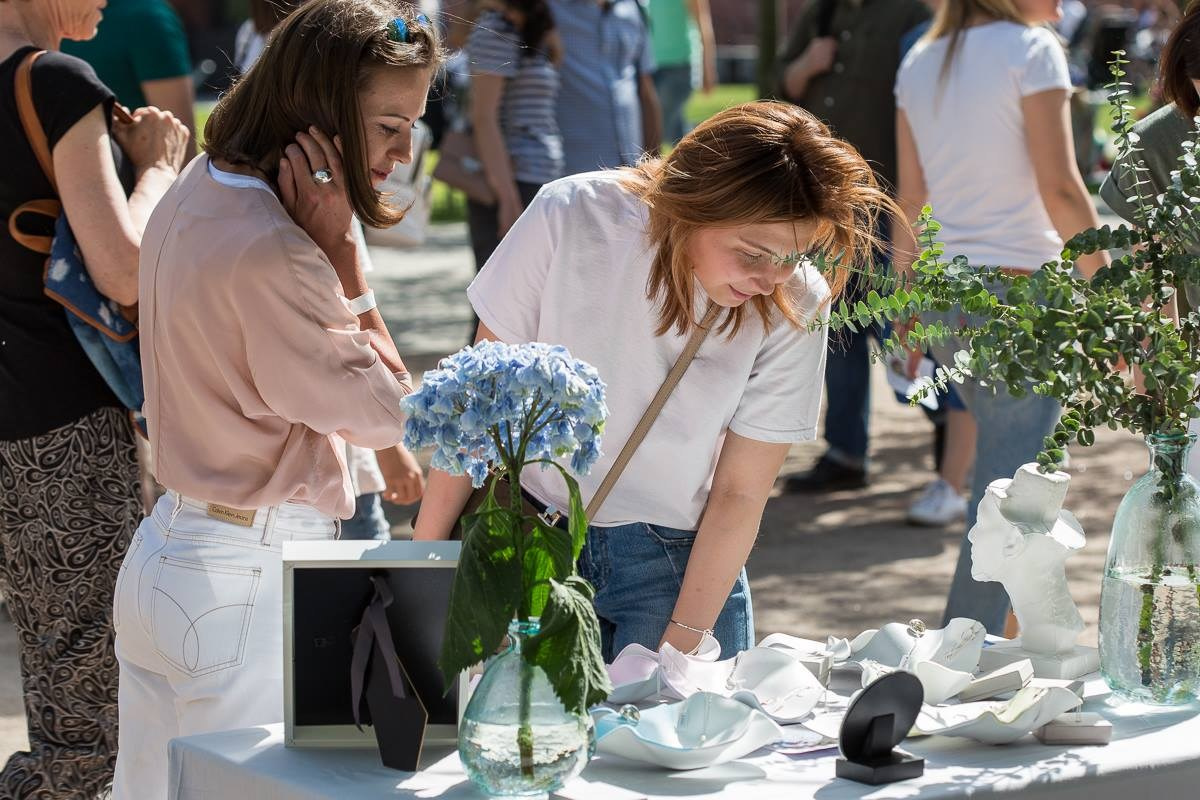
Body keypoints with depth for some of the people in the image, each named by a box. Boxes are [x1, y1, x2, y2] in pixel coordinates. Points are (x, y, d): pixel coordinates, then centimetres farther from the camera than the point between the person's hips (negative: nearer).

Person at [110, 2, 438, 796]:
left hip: (163, 551, 10)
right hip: (248, 584, -10)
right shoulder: (270, 254, -25)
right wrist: (339, 250, -14)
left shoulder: (198, 193, 6)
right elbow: (387, 412, -14)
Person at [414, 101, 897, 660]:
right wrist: (425, 552, -5)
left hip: (679, 555, 0)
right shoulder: (569, 218, -19)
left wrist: (680, 647, -14)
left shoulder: (794, 306, -16)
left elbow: (739, 493, -11)